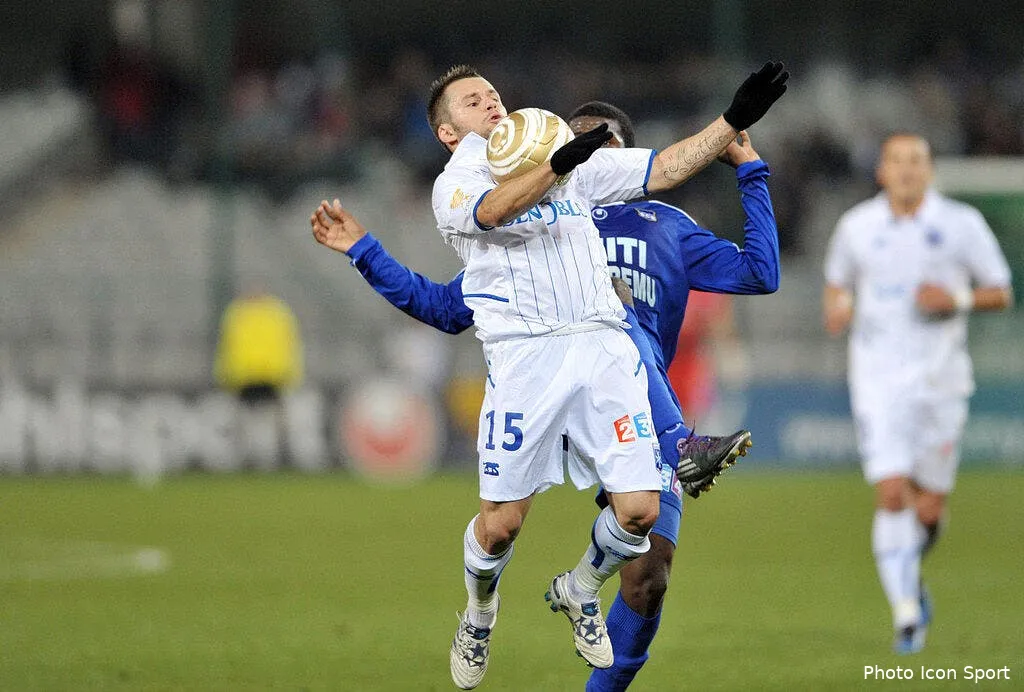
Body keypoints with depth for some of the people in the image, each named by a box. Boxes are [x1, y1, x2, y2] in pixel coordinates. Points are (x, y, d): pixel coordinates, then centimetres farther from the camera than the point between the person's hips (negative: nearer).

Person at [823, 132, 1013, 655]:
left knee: (929, 506, 3)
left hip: (940, 379, 0)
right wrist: (836, 308, -3)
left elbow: (1001, 293, 5)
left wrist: (958, 300, -14)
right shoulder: (857, 227, 4)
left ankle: (908, 576, 36)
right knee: (891, 494, -15)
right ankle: (906, 613, -9)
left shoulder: (961, 224, 0)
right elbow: (837, 280, 20)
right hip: (877, 379, 0)